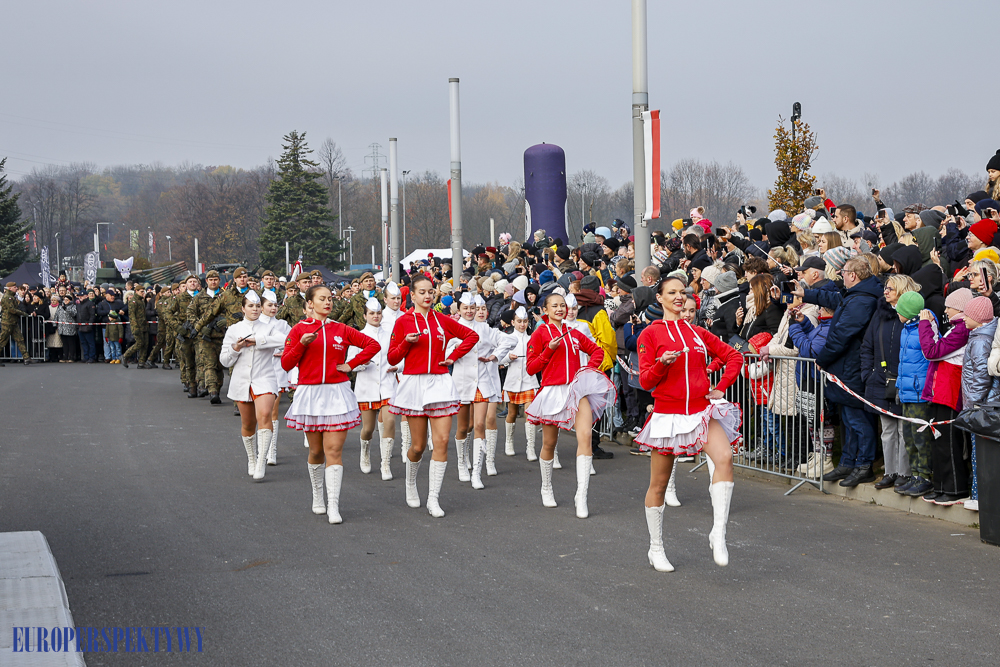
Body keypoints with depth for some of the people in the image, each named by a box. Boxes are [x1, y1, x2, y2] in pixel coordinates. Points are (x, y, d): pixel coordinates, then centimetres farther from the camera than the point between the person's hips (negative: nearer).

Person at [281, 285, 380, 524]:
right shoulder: (299, 329, 3)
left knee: (334, 451, -7)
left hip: (337, 394, 0)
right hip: (309, 394, 0)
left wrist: (352, 364, 2)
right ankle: (317, 496, 30)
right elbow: (286, 364, -2)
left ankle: (333, 506, -8)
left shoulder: (341, 330, 6)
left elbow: (373, 344, 10)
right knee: (316, 451, 10)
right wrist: (302, 344, -16)